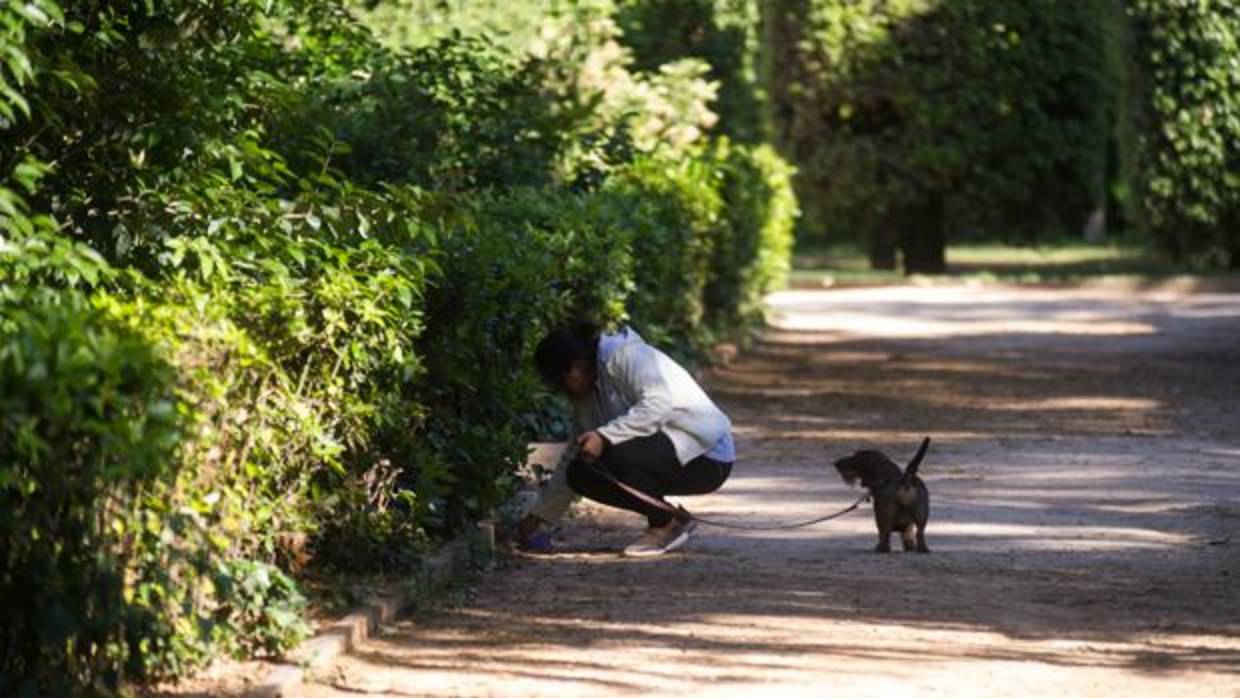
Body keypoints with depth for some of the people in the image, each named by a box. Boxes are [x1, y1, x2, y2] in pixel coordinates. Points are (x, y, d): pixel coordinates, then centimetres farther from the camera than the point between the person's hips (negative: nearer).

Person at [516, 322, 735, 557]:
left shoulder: (627, 355, -13)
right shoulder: (588, 396, 13)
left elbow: (659, 403, -30)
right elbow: (571, 460, 19)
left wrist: (605, 436, -31)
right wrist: (538, 517, 17)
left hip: (706, 455, -9)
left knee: (615, 456, -31)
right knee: (580, 473, -4)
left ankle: (668, 523, -10)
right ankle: (663, 516, 6)